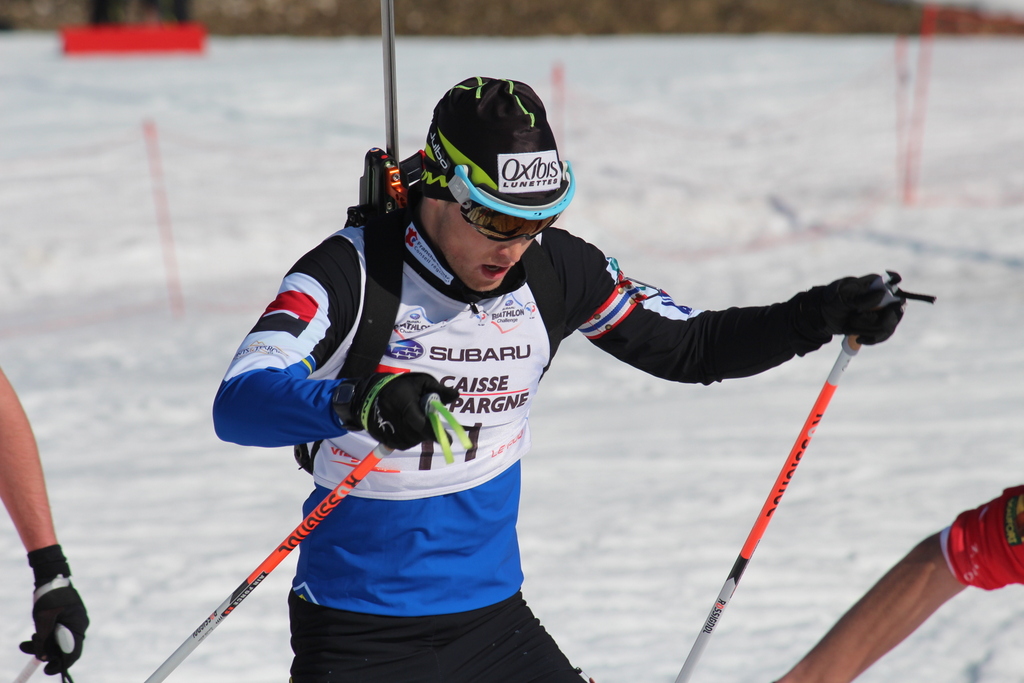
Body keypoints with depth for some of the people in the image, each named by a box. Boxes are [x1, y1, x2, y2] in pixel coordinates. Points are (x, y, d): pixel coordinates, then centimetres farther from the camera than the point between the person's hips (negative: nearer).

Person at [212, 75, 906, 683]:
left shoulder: (557, 270, -3)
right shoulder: (351, 271, -17)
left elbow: (691, 348, 8)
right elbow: (237, 403, -30)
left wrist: (821, 316, -6)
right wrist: (356, 401, -49)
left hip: (493, 614, 4)